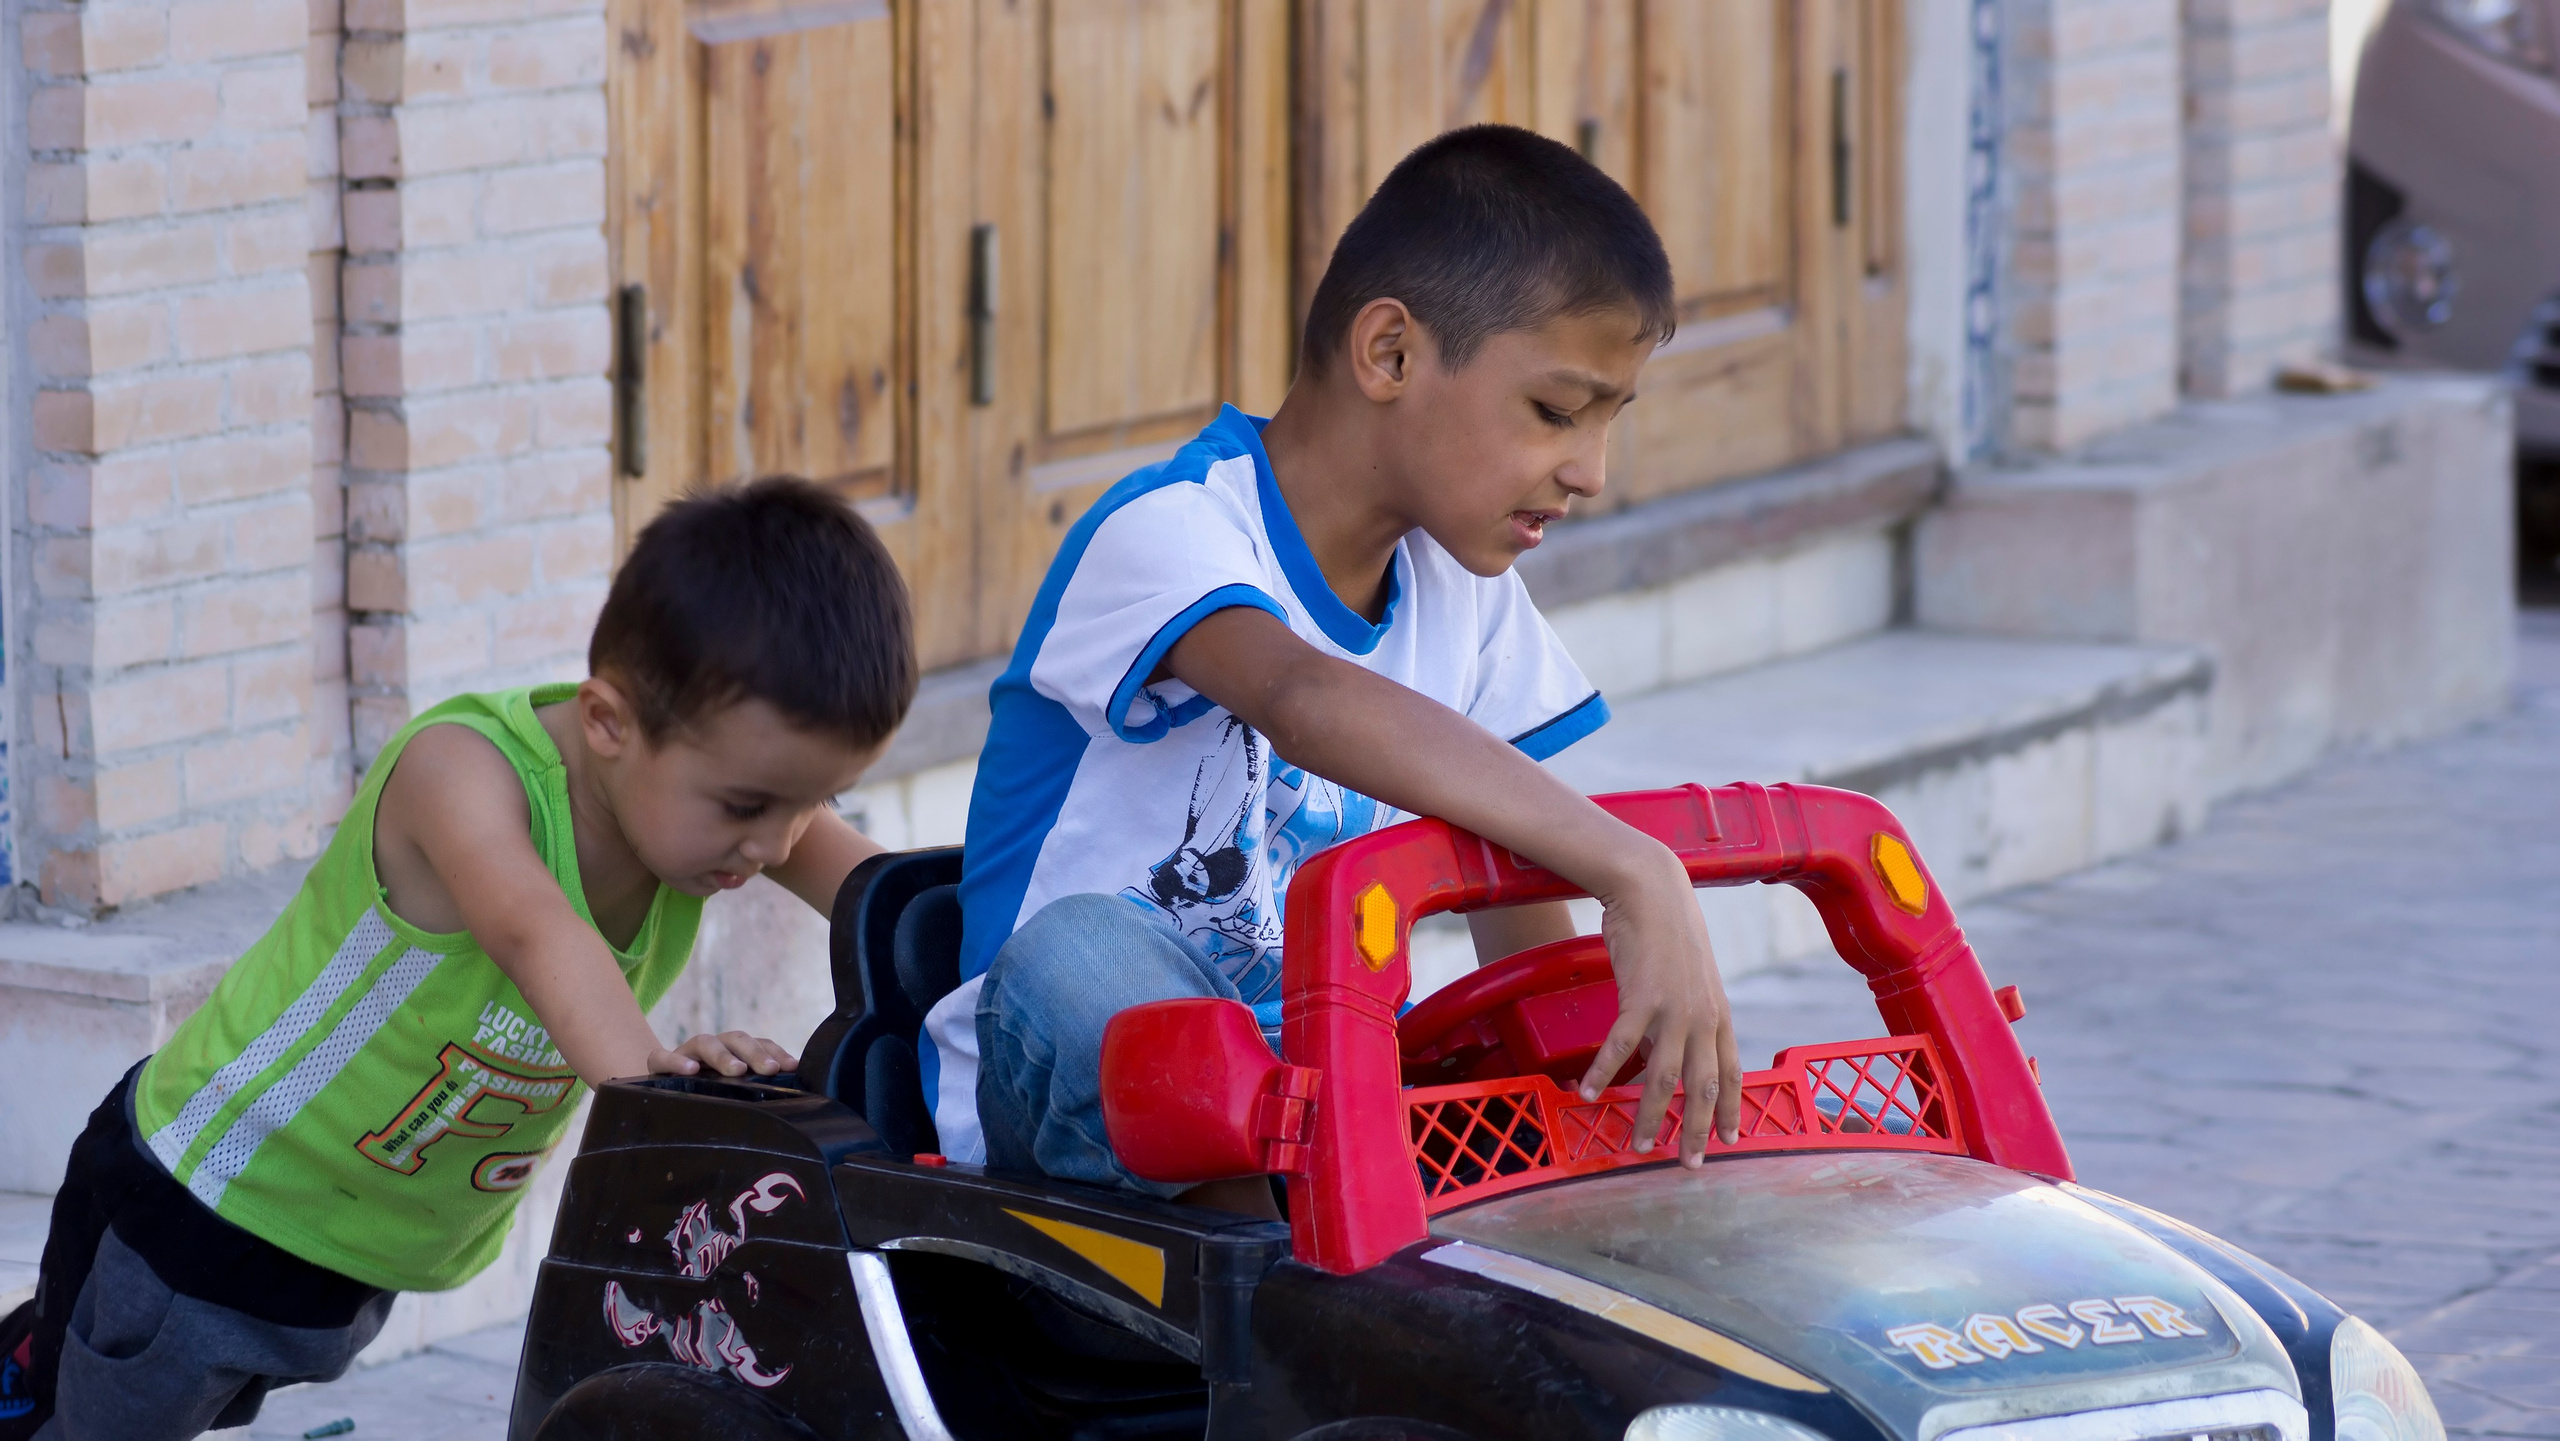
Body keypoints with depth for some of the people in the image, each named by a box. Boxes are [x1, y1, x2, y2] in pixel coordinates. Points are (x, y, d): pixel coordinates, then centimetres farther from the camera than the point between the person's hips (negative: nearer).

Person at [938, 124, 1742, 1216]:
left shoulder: (1465, 594, 10)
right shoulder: (1169, 533, -17)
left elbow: (1530, 948, 9)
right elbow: (1304, 696, -41)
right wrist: (1633, 874, -50)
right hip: (1076, 1113, -6)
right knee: (1084, 957, -38)